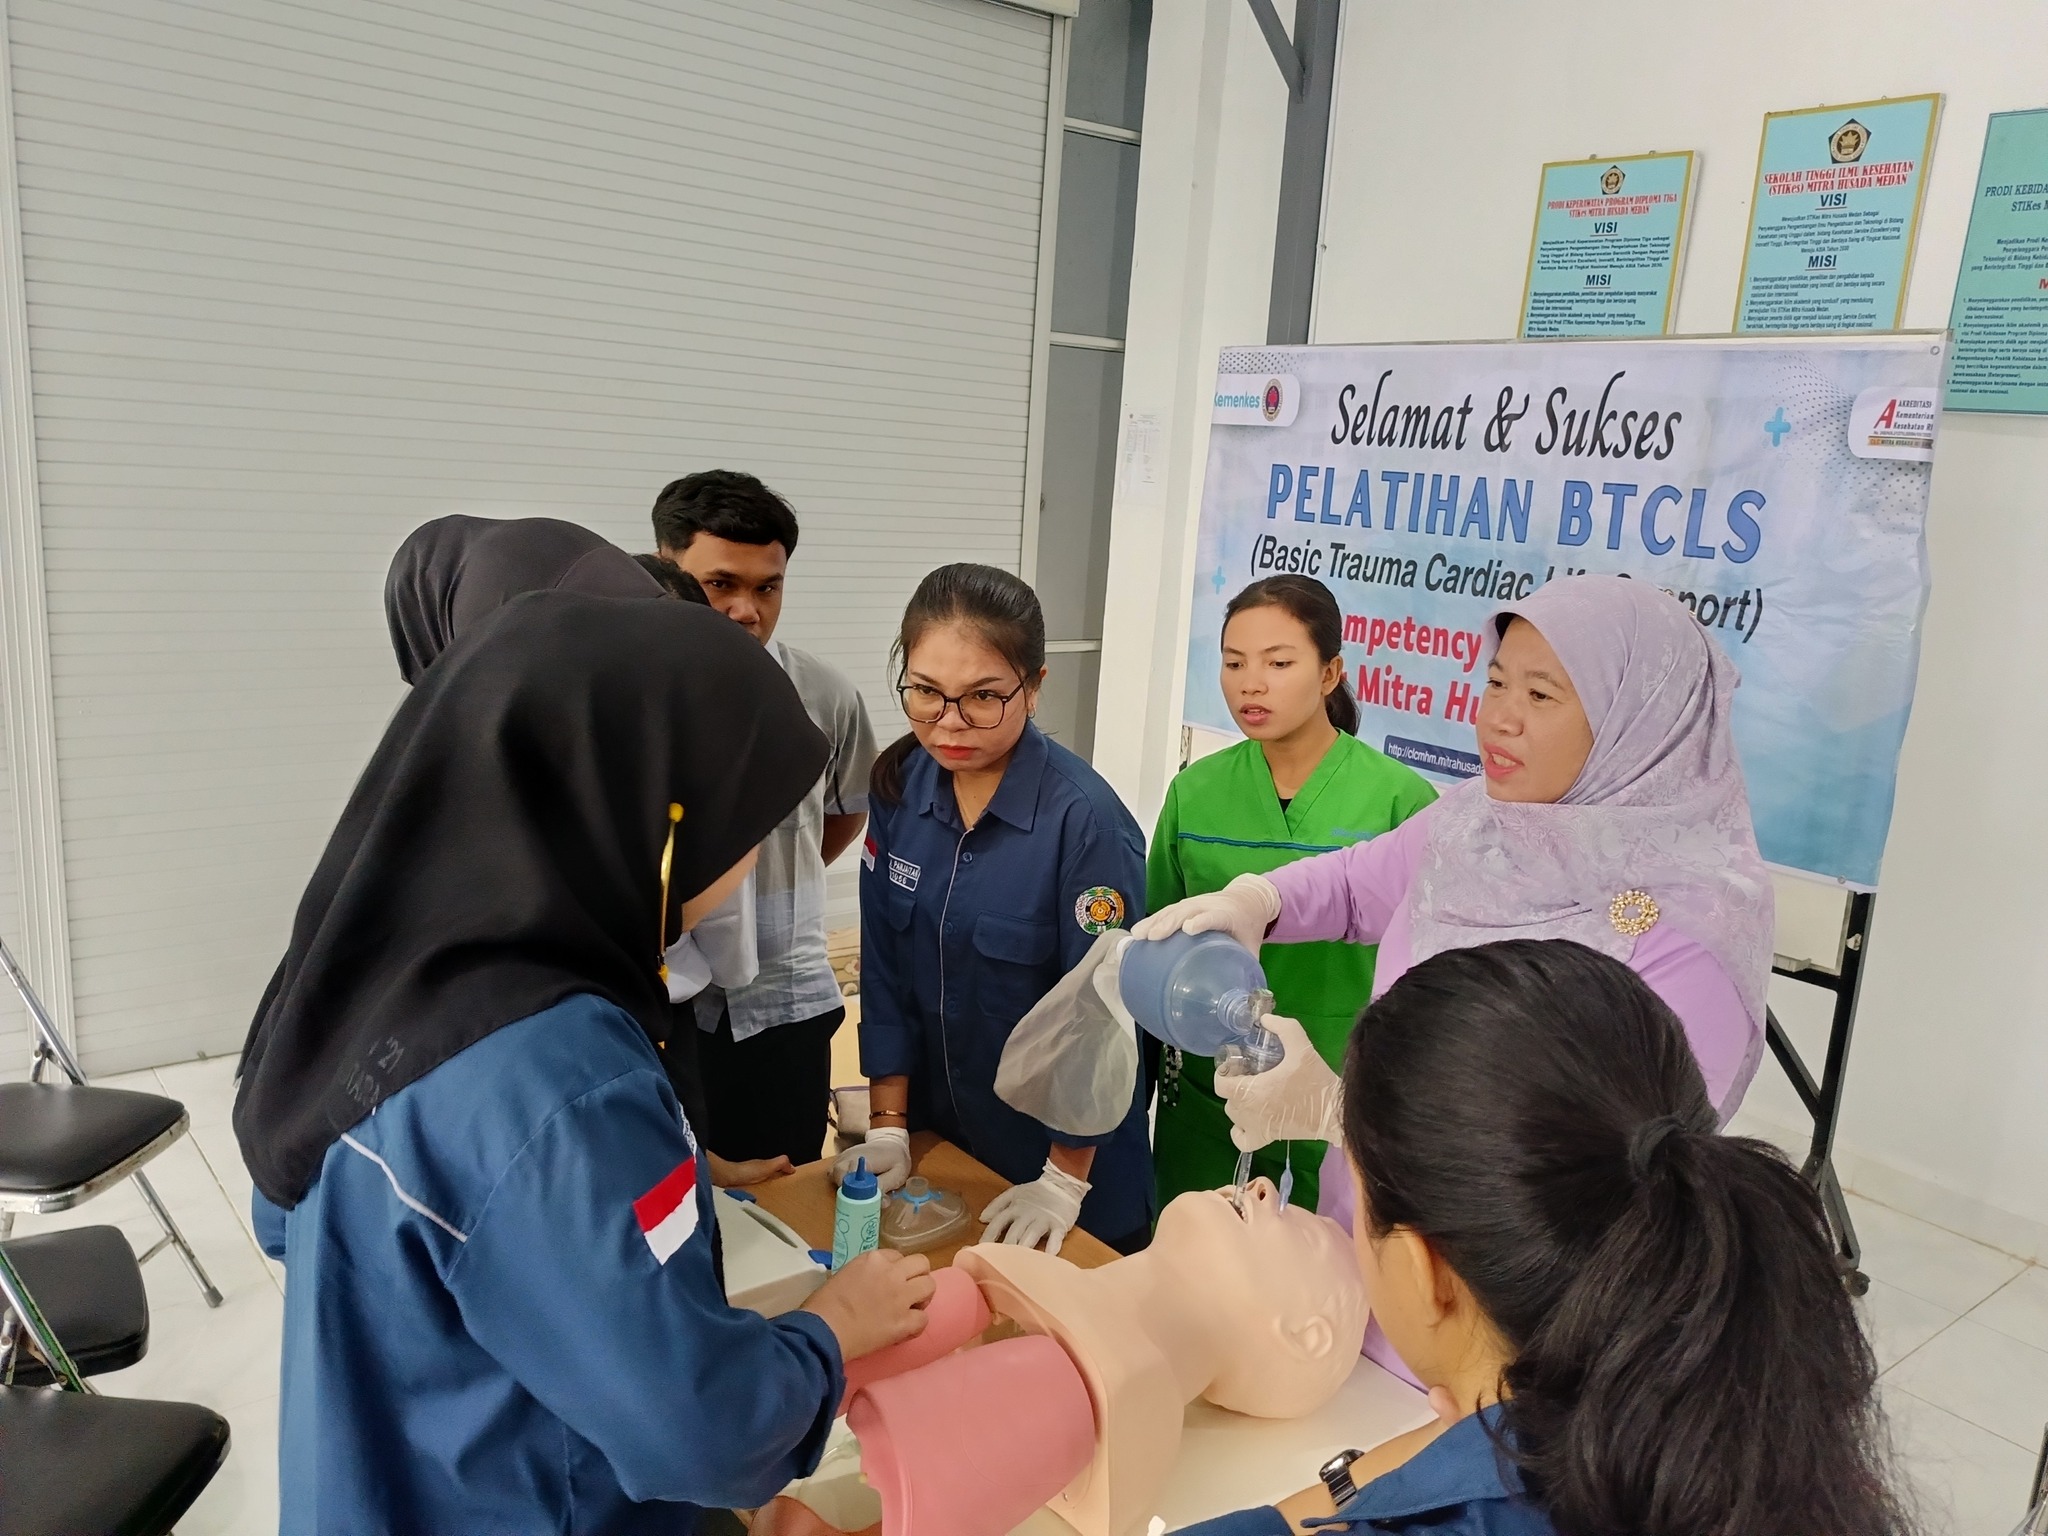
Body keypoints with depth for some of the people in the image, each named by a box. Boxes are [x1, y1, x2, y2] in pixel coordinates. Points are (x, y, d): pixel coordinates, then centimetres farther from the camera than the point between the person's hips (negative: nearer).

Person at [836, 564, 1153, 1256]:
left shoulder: (1086, 821, -25)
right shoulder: (900, 785, -8)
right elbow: (885, 967, -1)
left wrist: (1065, 1177, -13)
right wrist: (889, 1125, -1)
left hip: (1063, 1148, -5)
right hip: (939, 1142, 5)